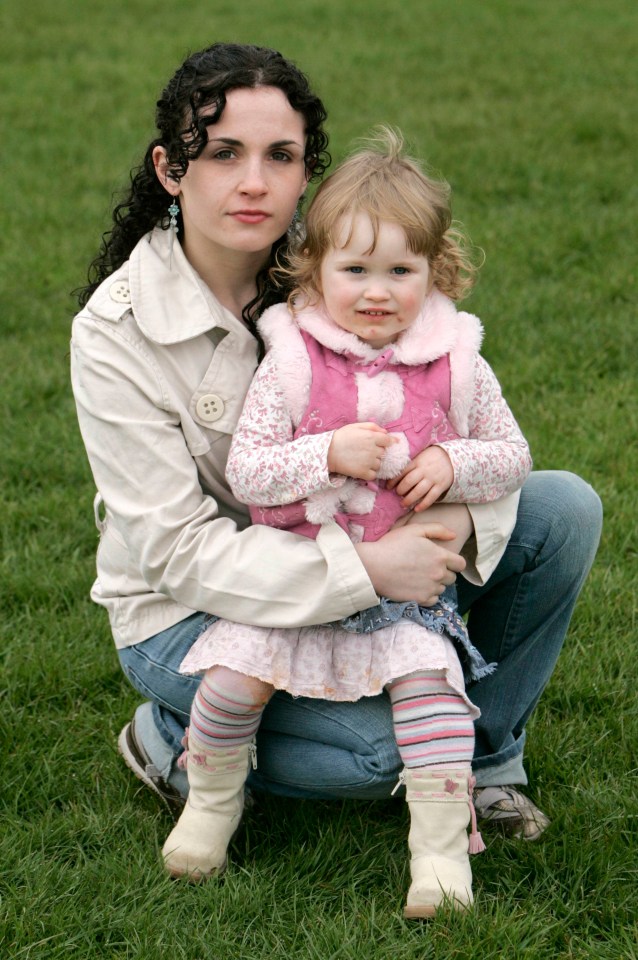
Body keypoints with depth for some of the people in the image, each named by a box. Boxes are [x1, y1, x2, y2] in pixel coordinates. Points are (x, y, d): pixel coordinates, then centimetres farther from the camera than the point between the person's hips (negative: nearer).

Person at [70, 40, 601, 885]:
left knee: (565, 508, -13)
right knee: (391, 748, -29)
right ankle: (176, 741, -1)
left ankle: (486, 752, 5)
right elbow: (181, 551, -23)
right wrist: (365, 571, -35)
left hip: (362, 555, 5)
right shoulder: (116, 331, -22)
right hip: (192, 613, -5)